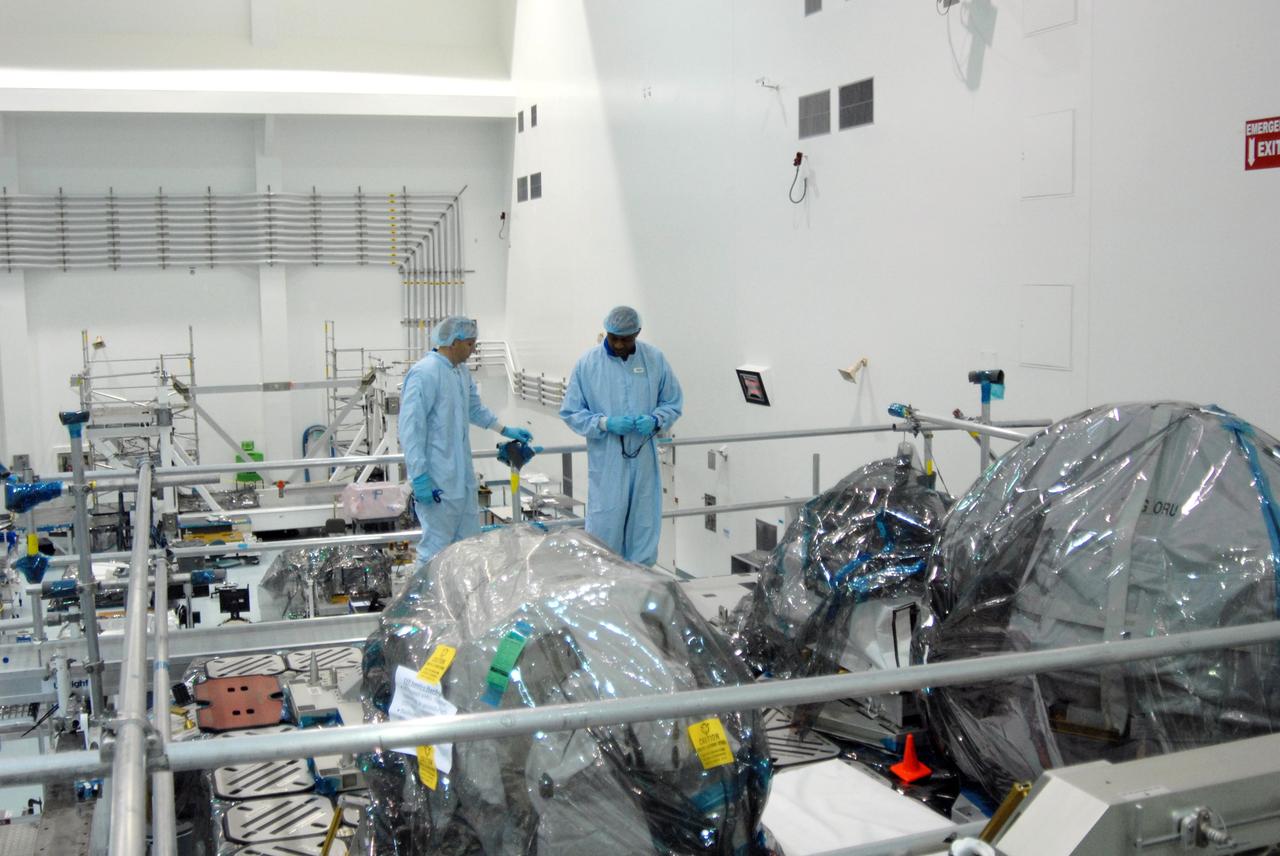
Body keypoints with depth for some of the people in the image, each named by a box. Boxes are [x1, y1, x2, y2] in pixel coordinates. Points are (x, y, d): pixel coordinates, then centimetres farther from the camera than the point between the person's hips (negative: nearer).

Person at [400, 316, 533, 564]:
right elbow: (410, 429, -20)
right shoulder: (424, 373, -17)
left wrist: (506, 430, 23)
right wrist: (419, 477, -22)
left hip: (462, 476, 9)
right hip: (437, 480, -9)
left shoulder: (462, 372, 10)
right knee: (437, 546, -3)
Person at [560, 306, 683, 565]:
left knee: (644, 529, 11)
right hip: (606, 464, -2)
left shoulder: (655, 359, 0)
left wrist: (655, 420, -13)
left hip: (644, 460, 2)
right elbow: (571, 412, 0)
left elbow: (673, 402, 9)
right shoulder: (587, 364, -4)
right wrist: (606, 424, -16)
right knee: (604, 530, -1)